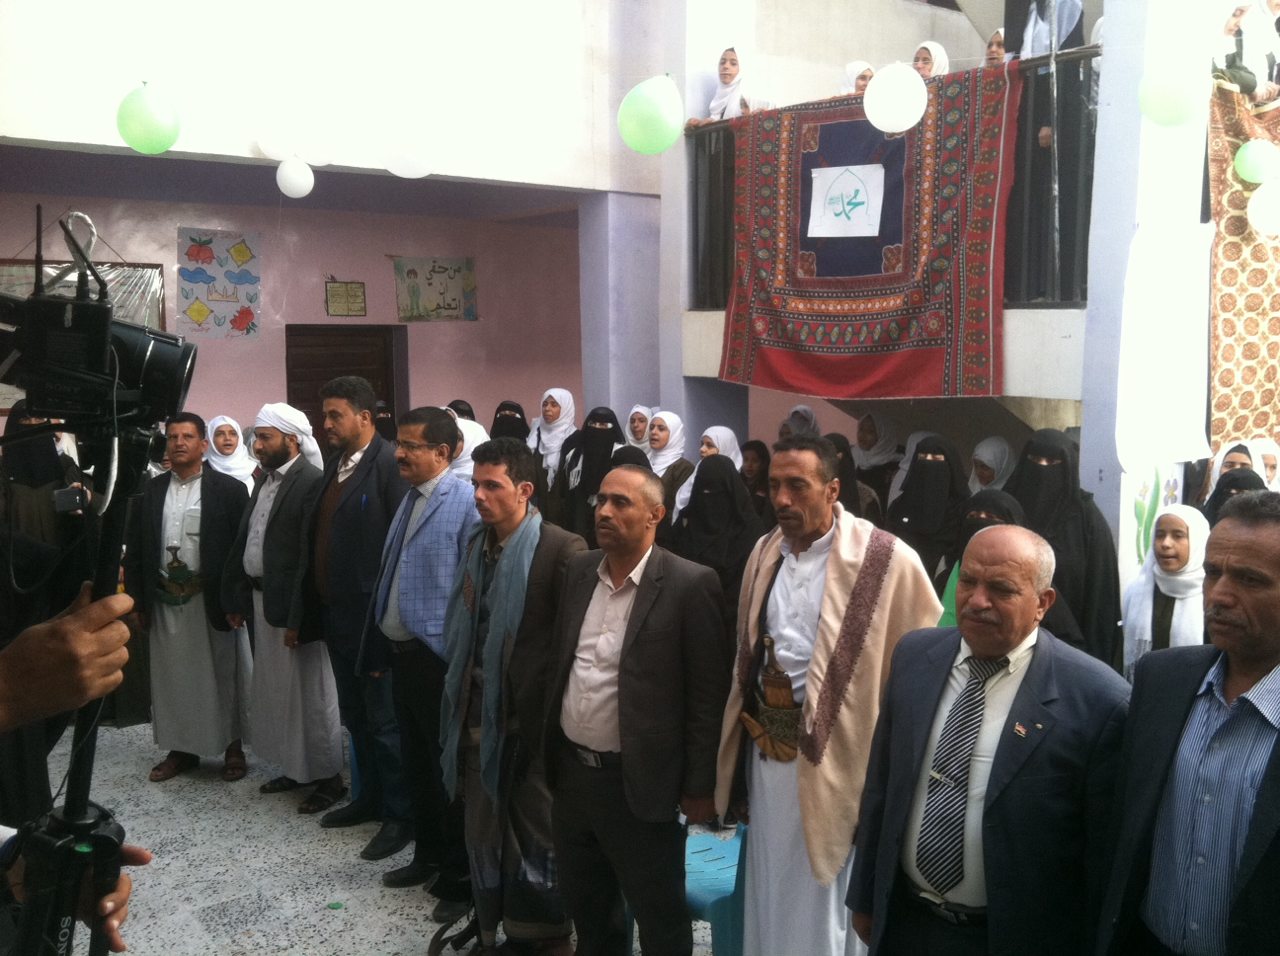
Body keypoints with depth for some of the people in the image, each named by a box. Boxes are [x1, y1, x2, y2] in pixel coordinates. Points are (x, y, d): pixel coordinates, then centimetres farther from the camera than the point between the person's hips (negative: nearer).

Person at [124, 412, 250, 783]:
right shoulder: (151, 491, 7)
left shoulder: (229, 489, -5)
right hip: (164, 601, 4)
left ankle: (233, 747, 19)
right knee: (172, 675, 11)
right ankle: (181, 749, 23)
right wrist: (137, 599, 4)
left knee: (223, 674, 6)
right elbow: (135, 549, 9)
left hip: (212, 599, -4)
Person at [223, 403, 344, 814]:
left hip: (293, 605, -9)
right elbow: (243, 543, 13)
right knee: (276, 689, 17)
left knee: (310, 692, 2)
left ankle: (328, 777, 15)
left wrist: (297, 617, -22)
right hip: (261, 600, 9)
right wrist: (236, 599, 9)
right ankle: (294, 768, 31)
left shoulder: (313, 482, -16)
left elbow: (311, 556, -21)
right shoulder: (265, 481, 12)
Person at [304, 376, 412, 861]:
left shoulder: (390, 464, -15)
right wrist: (316, 603, 8)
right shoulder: (334, 464, 11)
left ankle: (398, 814, 16)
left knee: (384, 720, 3)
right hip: (336, 612, 8)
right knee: (354, 716, 19)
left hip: (371, 615, -8)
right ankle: (369, 797, 34)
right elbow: (321, 534, 12)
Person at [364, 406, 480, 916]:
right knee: (416, 763, 20)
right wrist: (381, 645, 15)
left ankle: (459, 878, 20)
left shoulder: (465, 502, -16)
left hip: (440, 659, -8)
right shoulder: (410, 498, 10)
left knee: (451, 770, 6)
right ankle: (428, 855, 38)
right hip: (402, 653, 8)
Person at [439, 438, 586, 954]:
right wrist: (462, 697, 13)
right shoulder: (477, 543, 9)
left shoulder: (562, 549, -14)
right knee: (483, 830, 16)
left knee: (539, 834, 7)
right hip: (480, 714, 7)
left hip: (534, 719, -6)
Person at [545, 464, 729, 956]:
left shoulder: (689, 585, -15)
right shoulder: (579, 570, 4)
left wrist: (700, 785, -11)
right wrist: (549, 750, 12)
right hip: (570, 772, 6)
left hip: (640, 782, -6)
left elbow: (708, 694, -13)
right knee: (586, 907, 23)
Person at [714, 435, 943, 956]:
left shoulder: (888, 561, -13)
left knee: (822, 897, 8)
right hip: (765, 746, 6)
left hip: (833, 751, -5)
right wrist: (745, 728, 16)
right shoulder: (764, 553, 6)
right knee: (769, 887, 18)